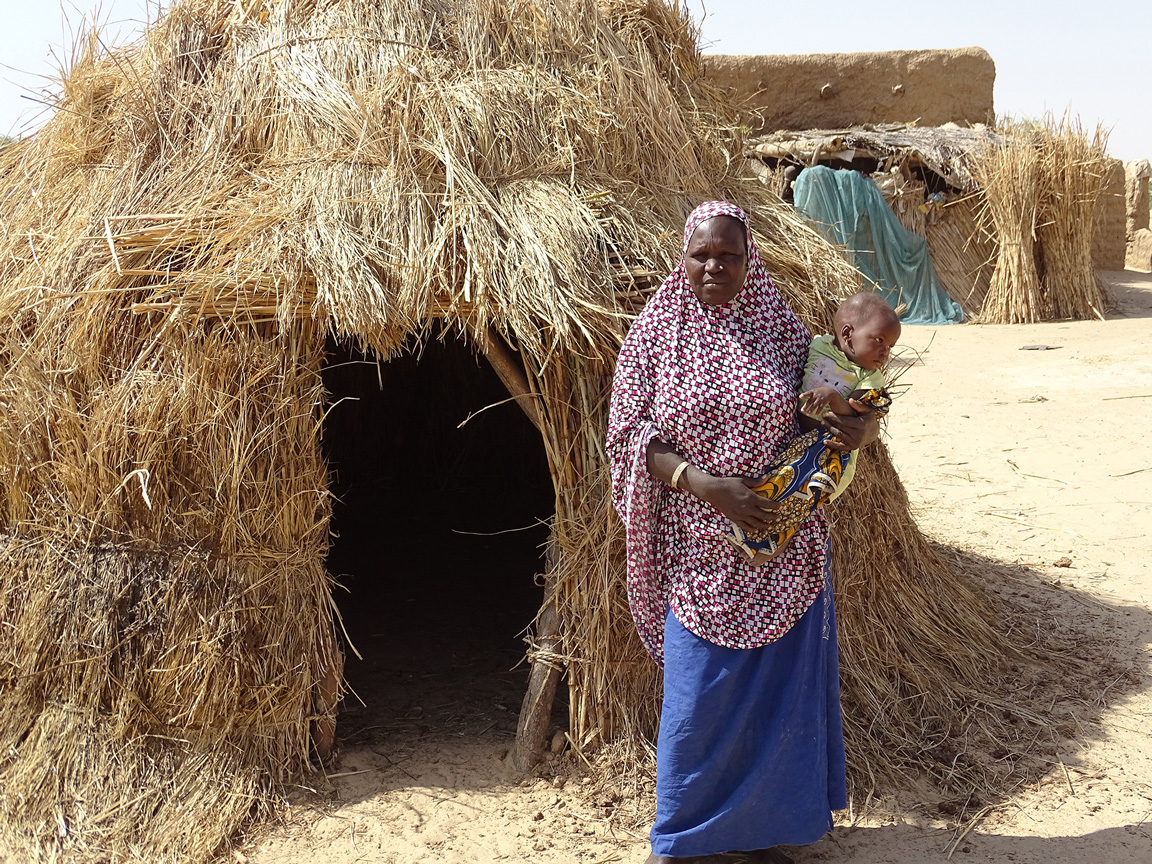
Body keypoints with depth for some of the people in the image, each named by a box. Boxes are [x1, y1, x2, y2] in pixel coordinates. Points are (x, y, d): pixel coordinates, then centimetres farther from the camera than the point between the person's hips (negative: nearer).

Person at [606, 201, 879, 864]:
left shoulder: (781, 328, 1)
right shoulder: (656, 333, -3)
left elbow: (826, 415, 10)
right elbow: (633, 439, -6)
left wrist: (865, 427, -14)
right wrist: (705, 485, -20)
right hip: (701, 555, -2)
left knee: (782, 685, 11)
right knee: (699, 693, 5)